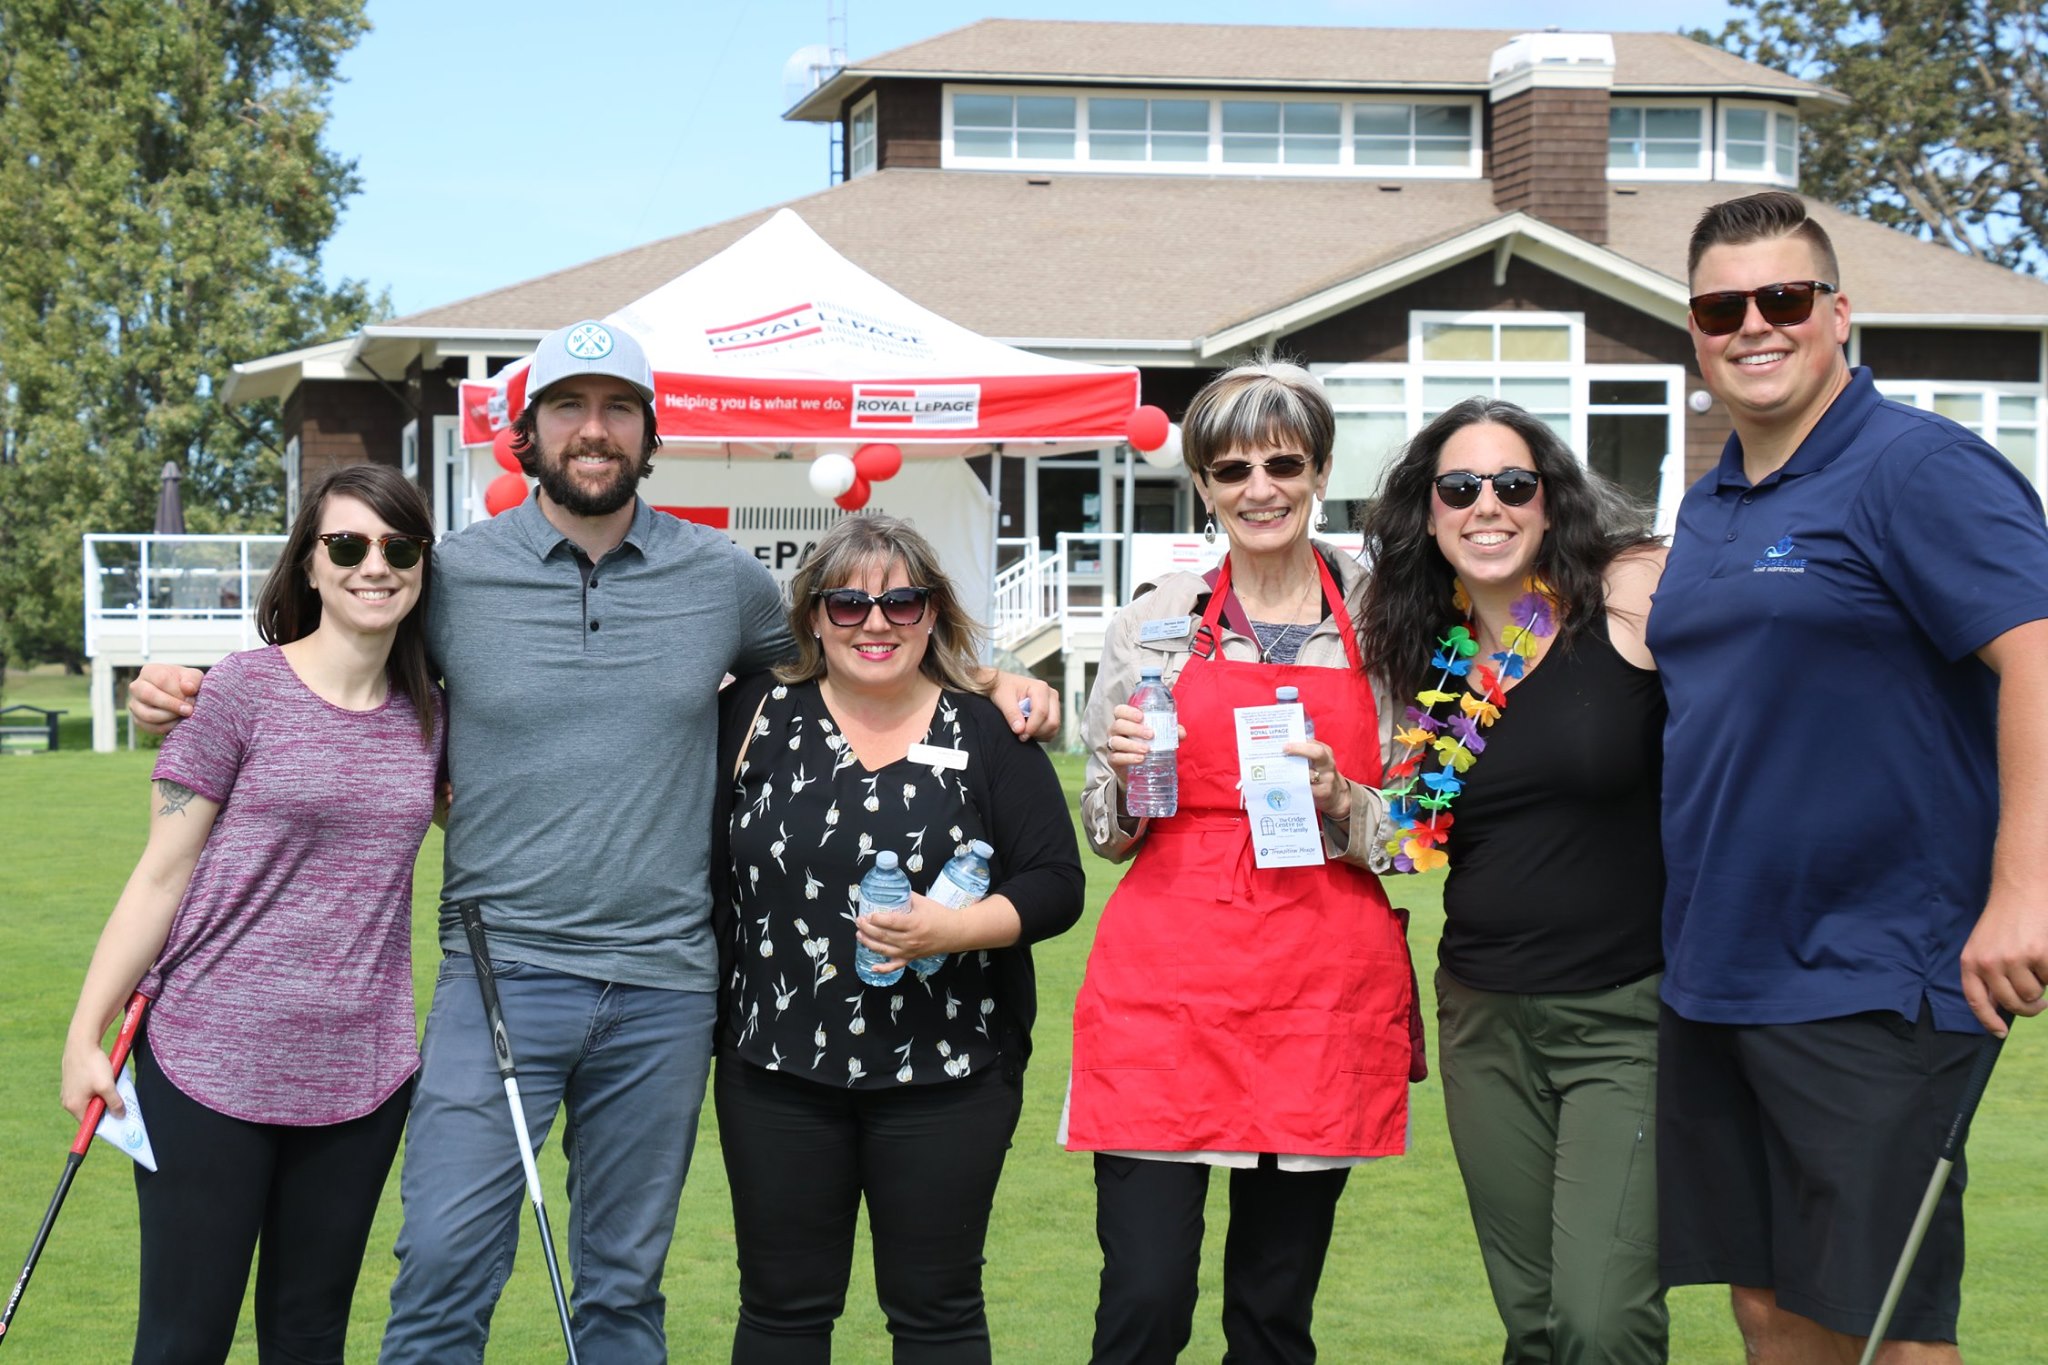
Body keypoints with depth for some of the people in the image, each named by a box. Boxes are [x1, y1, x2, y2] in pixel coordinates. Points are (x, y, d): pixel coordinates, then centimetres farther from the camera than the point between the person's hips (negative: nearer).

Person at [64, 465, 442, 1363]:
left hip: (360, 1076, 4)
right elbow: (162, 876, -4)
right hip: (214, 1064, -4)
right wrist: (84, 1036, -6)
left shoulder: (427, 715, 7)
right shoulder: (247, 690, -6)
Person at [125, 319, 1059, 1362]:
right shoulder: (453, 575, 2)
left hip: (665, 988, 2)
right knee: (443, 1268, -10)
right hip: (499, 973, -2)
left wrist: (992, 685, 12)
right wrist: (196, 702, 2)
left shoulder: (725, 579, 7)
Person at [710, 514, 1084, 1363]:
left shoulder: (988, 732, 0)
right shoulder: (757, 717, 4)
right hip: (779, 1069, 1)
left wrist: (953, 929, -19)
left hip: (947, 1074, -1)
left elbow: (1055, 886, -3)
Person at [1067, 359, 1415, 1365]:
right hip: (1165, 984, 0)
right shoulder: (1156, 623, 6)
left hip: (1325, 997, 0)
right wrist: (1125, 779, -9)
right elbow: (1108, 835, 13)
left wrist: (1338, 802, -11)